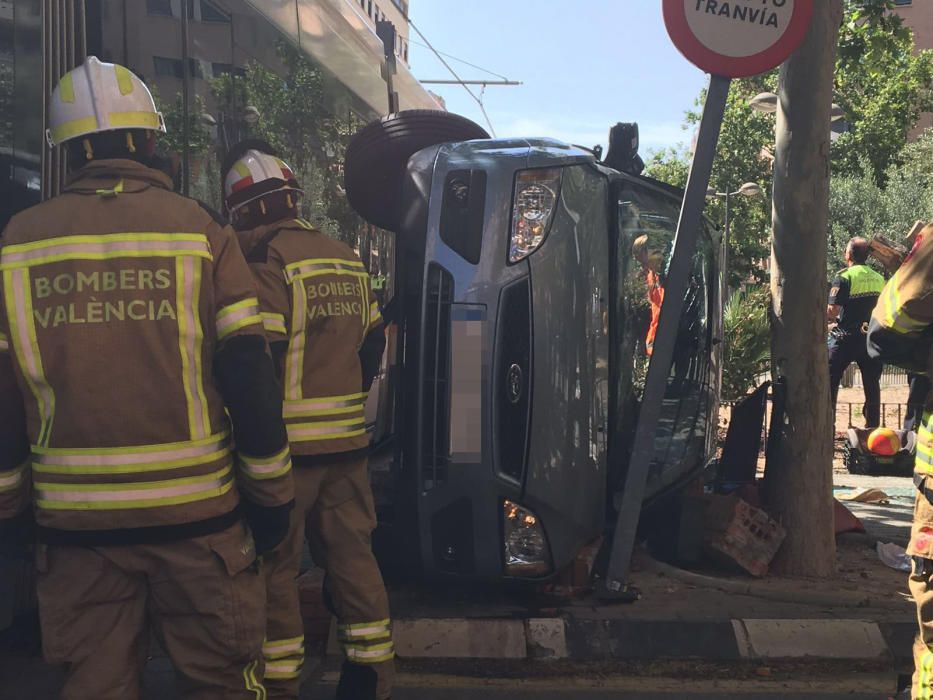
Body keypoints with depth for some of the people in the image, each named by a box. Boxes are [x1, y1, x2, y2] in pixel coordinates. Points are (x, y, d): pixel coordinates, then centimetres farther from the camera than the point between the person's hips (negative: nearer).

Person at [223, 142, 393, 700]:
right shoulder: (346, 259, 11)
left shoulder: (264, 260, -12)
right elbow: (372, 342, 16)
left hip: (288, 444, -7)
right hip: (347, 441, 7)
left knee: (275, 564, 4)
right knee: (352, 553, 14)